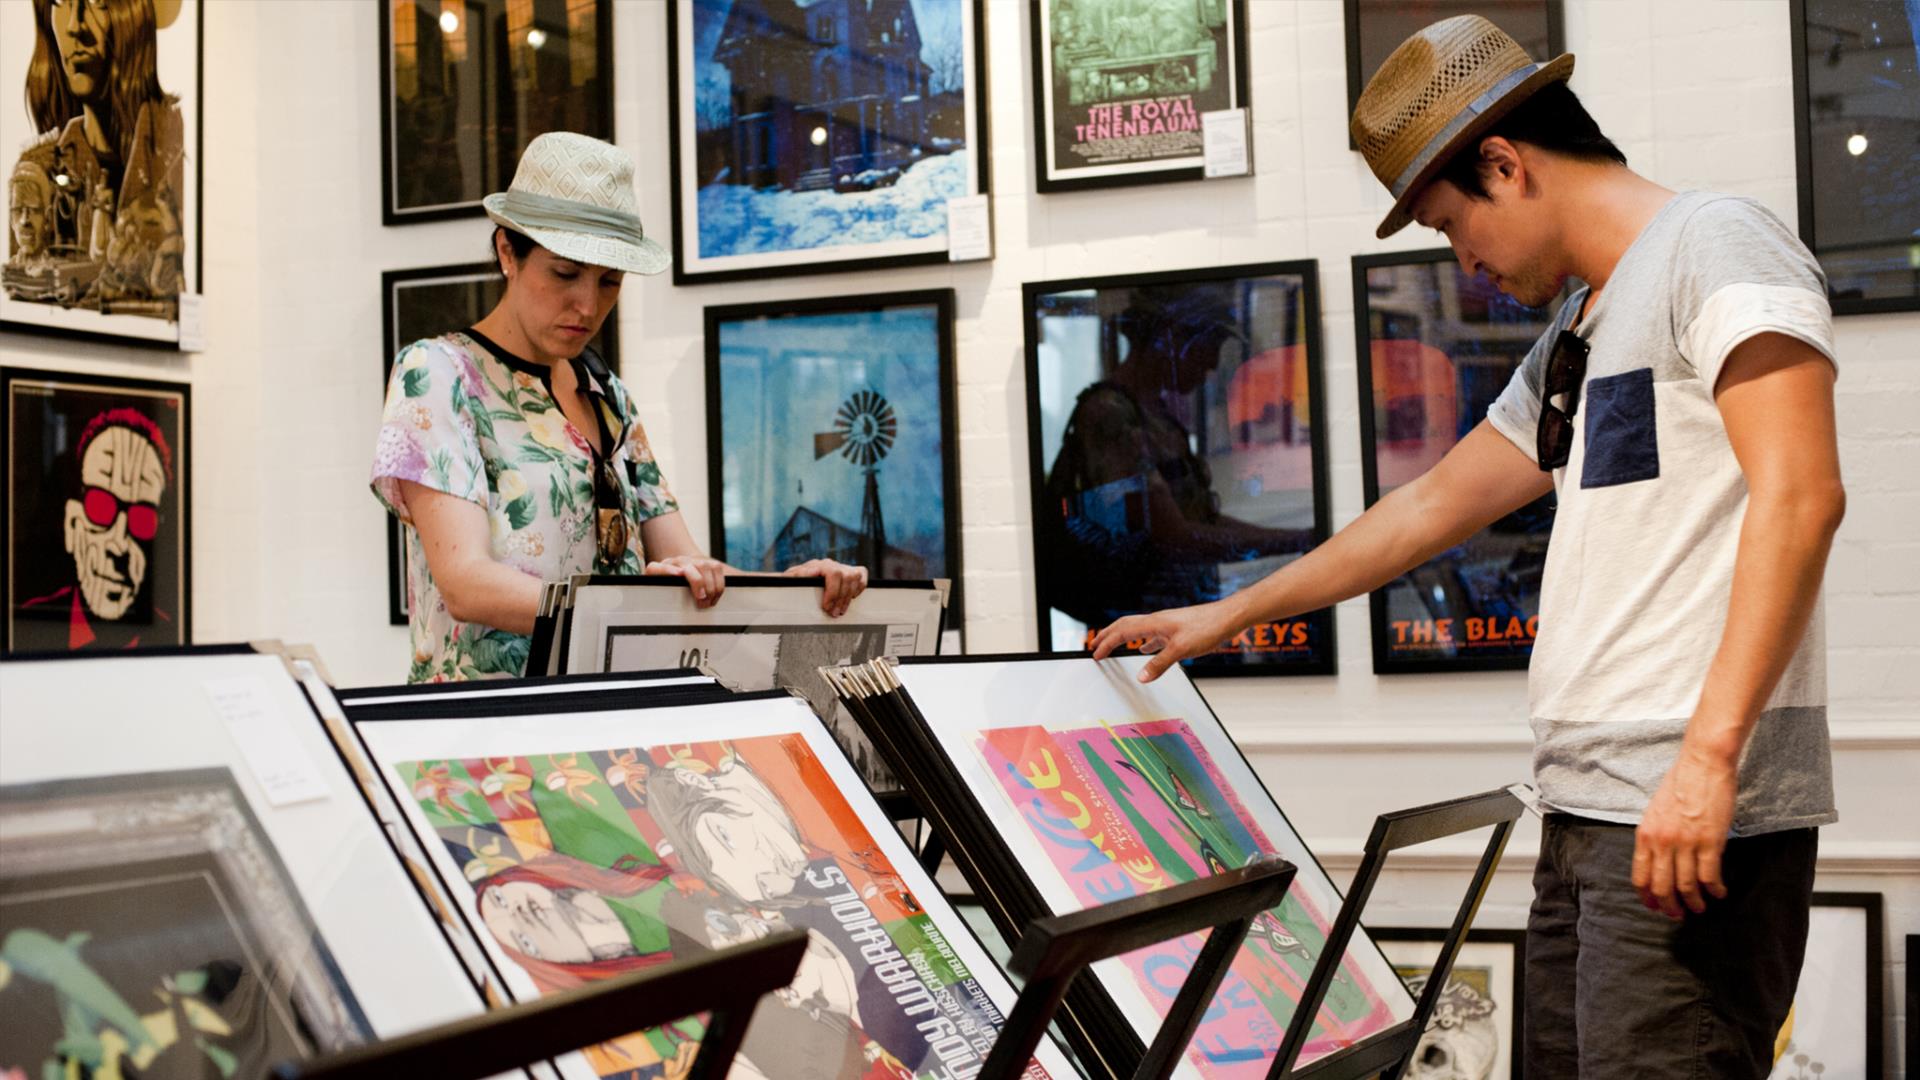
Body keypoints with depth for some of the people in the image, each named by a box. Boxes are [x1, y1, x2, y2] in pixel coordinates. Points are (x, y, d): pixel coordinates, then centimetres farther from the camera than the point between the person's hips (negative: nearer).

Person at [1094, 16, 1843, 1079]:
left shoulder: (1714, 245, -4)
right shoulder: (1572, 342, 23)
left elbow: (1799, 498, -17)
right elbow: (1427, 508, 30)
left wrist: (1710, 752, -24)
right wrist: (1227, 614, 34)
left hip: (1699, 810, -9)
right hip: (1588, 808, 9)